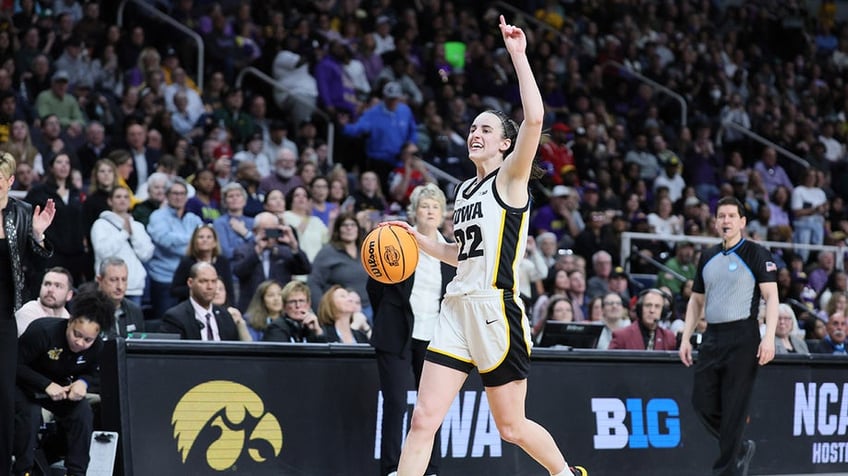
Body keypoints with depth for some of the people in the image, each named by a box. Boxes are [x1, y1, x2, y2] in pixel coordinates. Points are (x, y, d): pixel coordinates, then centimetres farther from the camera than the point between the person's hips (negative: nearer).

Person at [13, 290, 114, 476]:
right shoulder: (43, 331, -33)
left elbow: (91, 372, 4)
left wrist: (83, 382, -22)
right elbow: (15, 365, -26)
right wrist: (46, 385, -36)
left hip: (59, 388, 5)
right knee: (30, 414, -32)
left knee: (83, 412, -19)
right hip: (24, 385, -5)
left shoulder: (97, 347, -16)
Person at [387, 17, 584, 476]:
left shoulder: (510, 178, -4)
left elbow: (534, 118, -21)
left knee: (511, 426, 7)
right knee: (423, 418, -5)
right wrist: (417, 238, 15)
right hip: (456, 308, 6)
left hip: (496, 309, -6)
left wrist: (518, 55, -19)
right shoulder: (464, 190, 18)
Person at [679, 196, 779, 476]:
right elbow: (696, 300, 21)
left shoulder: (756, 254, -2)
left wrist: (769, 337, -19)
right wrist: (686, 338, 12)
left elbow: (771, 296, -8)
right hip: (712, 337, 6)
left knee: (733, 408, -6)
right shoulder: (708, 258, 15)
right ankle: (740, 449, 23)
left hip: (743, 337, -6)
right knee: (703, 402, 3)